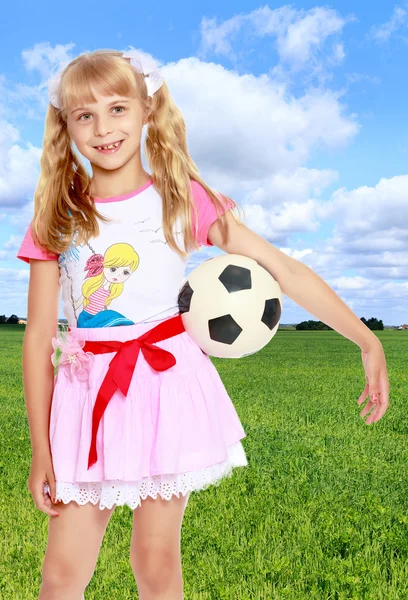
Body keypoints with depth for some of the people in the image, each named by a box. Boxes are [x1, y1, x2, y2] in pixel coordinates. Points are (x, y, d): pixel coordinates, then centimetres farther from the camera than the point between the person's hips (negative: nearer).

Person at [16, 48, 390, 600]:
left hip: (165, 382, -1)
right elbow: (39, 337, 2)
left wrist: (369, 342, -6)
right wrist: (41, 450, 2)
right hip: (88, 393, 2)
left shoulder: (183, 200, -1)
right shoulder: (56, 221, 2)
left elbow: (284, 270, -3)